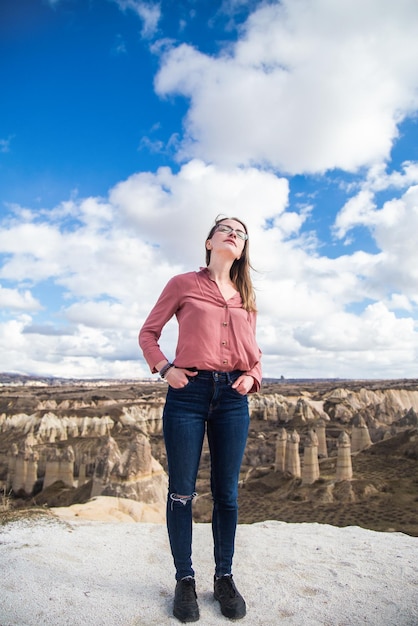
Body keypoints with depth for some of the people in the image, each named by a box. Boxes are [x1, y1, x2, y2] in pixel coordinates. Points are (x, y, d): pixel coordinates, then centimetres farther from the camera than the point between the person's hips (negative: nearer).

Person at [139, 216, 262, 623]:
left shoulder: (246, 296, 16)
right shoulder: (183, 284, 5)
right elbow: (148, 333, 7)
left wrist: (252, 378, 0)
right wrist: (164, 368, -8)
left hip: (232, 397, 3)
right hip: (188, 392, -3)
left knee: (226, 492, 11)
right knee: (182, 491, 6)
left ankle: (224, 578, 30)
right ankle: (184, 580, 26)